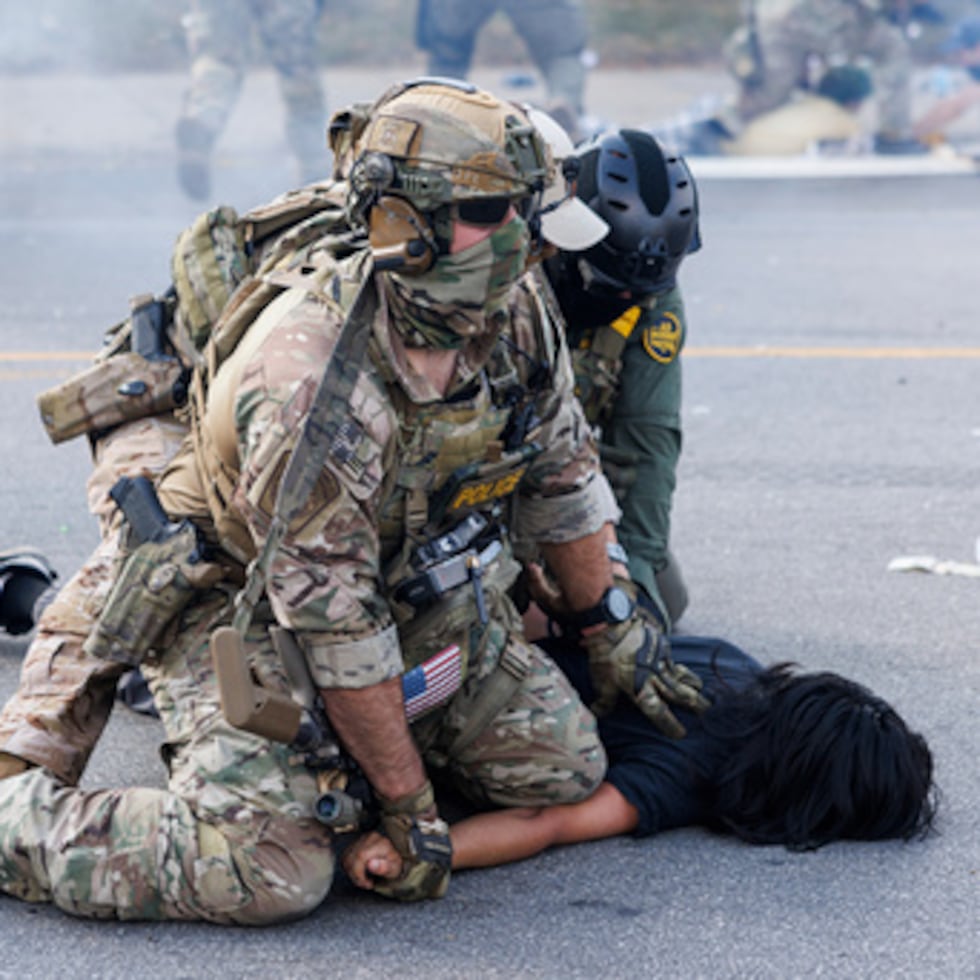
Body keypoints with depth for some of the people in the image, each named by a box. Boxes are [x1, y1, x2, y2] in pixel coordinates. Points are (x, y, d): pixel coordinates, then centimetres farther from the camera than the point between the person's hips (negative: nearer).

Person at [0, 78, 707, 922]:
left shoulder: (515, 316, -12)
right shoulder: (313, 380, -35)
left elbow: (564, 474, 7)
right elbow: (330, 615, -29)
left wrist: (615, 637, 12)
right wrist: (407, 806, -22)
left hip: (417, 587, 8)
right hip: (245, 601, -8)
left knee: (564, 769, 2)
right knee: (269, 871, -23)